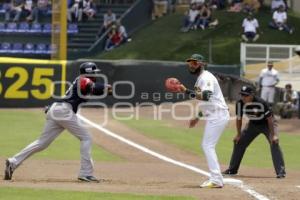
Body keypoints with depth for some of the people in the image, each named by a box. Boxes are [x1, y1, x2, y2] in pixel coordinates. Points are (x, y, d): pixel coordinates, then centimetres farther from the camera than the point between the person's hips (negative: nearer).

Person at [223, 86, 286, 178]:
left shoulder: (261, 103, -33)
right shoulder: (240, 103, -19)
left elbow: (270, 119, -27)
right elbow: (239, 119, -4)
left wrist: (273, 135, -31)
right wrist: (239, 134, -1)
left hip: (267, 124, -5)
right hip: (253, 124, 5)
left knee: (274, 143, -25)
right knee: (239, 142, 4)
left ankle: (281, 171, -26)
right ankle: (232, 169, 18)